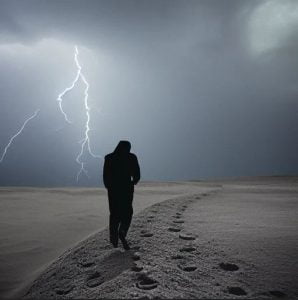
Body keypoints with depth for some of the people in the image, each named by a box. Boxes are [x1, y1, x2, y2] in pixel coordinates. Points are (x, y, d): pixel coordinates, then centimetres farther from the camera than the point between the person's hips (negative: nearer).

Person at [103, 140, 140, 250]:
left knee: (114, 213, 14)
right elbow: (137, 174, -3)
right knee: (127, 212, 11)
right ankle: (122, 232, -10)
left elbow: (105, 176, 0)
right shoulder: (132, 157, -3)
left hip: (113, 189, 2)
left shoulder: (109, 158, 1)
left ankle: (114, 237, 14)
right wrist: (133, 182, 17)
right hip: (127, 188, -2)